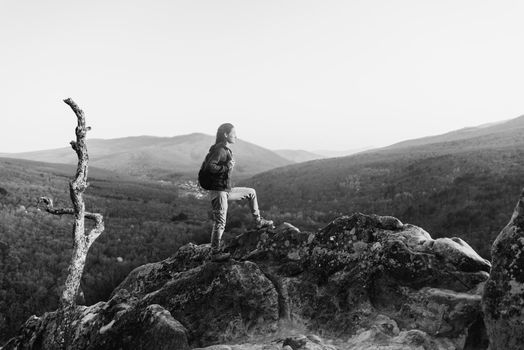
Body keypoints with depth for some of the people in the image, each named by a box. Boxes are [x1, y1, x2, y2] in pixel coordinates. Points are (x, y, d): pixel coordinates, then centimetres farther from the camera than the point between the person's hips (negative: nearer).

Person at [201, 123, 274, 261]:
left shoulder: (226, 150, 14)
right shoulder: (219, 150, -16)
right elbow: (209, 167, -27)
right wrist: (227, 167, -19)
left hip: (226, 190, 10)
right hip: (218, 191, -10)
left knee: (251, 193, 19)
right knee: (220, 222, -5)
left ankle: (258, 222, 27)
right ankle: (215, 253, 5)